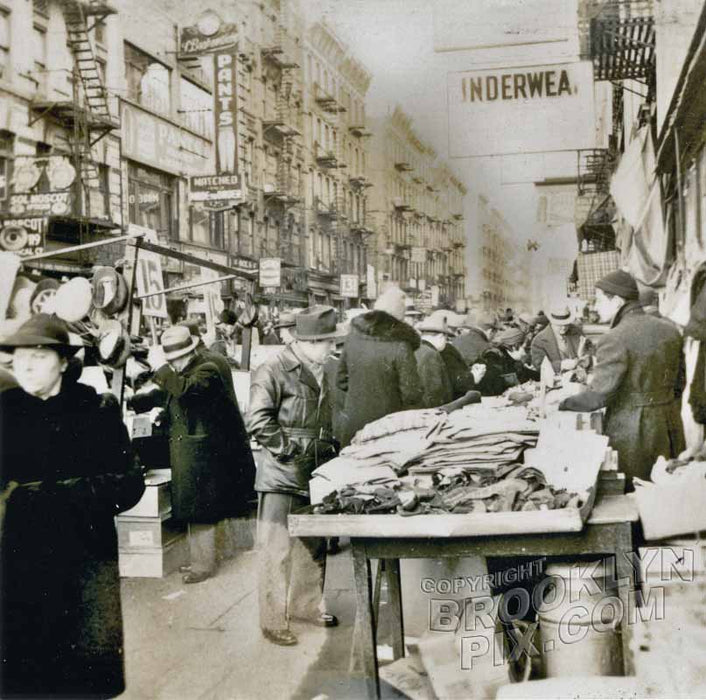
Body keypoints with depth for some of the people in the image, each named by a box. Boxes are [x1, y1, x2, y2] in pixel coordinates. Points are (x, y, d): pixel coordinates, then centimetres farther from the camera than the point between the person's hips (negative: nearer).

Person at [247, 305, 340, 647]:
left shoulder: (323, 372, 13)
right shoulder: (274, 370, -12)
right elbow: (259, 421, -18)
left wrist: (331, 448, 11)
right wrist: (289, 450, -17)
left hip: (316, 474, 8)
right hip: (282, 476, -8)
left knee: (314, 546, 18)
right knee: (278, 549, -2)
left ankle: (308, 605, 35)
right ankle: (273, 622, 8)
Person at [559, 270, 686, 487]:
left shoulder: (615, 339, -18)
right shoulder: (670, 330, 4)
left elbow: (598, 396, -19)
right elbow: (680, 381, 12)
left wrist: (562, 404, -6)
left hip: (632, 432, -7)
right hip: (670, 427, 7)